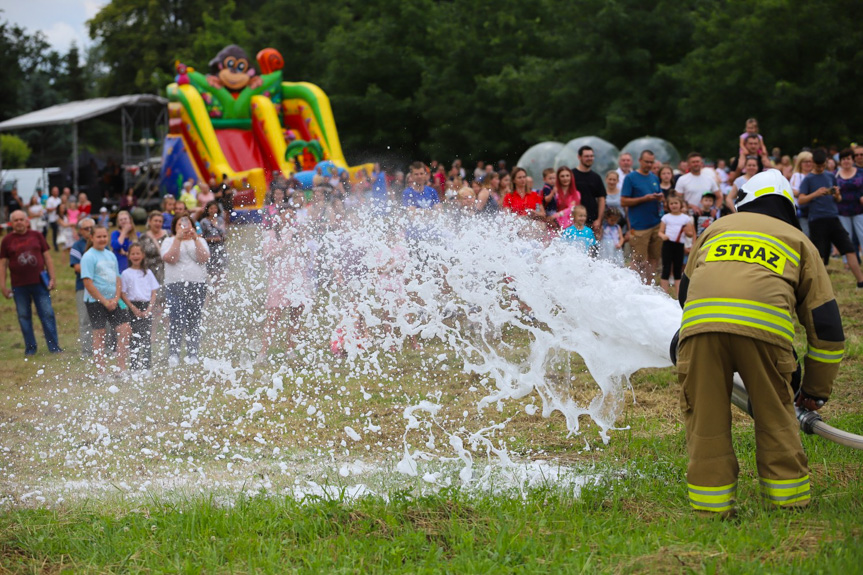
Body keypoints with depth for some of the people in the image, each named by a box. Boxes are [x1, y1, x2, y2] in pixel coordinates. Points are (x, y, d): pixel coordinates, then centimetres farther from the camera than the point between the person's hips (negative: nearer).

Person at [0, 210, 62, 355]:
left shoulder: (37, 236, 6)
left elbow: (47, 257, 9)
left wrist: (52, 277, 3)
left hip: (39, 283, 0)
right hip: (19, 286, 0)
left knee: (47, 315, -2)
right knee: (24, 317, 6)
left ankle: (54, 346, 3)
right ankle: (30, 348, 15)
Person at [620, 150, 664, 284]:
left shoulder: (655, 178, 16)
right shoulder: (630, 178, -3)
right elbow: (623, 202, -8)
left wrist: (659, 198, -1)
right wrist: (644, 198, -16)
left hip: (655, 225, 6)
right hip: (639, 227, -6)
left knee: (654, 258, 6)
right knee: (640, 261, -7)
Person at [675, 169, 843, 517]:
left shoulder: (716, 229, 34)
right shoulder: (799, 241, 29)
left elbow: (685, 290, 43)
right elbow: (826, 322, 25)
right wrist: (815, 391, 32)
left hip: (700, 319, 1)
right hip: (764, 325, -1)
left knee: (705, 419, 12)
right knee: (775, 417, 15)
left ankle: (711, 505, 14)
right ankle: (789, 500, 20)